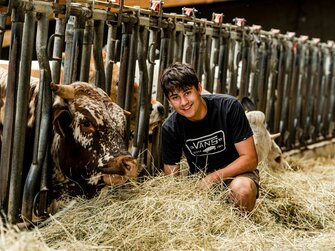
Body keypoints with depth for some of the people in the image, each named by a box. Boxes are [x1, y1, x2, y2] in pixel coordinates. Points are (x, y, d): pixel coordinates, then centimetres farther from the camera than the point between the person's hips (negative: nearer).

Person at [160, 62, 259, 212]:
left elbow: (250, 159, -17)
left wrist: (212, 178, -26)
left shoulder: (229, 107, -19)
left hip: (236, 173, -3)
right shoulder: (170, 128, -11)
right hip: (198, 180, 3)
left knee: (242, 190, -37)